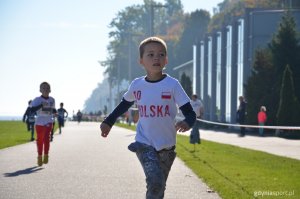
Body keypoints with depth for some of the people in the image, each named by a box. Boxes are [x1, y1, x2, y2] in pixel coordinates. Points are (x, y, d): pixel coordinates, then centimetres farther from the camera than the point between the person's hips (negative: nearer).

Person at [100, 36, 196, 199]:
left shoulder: (172, 85, -9)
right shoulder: (137, 85, -2)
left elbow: (190, 113, -12)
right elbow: (124, 105, 19)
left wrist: (187, 123, -34)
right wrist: (108, 122, 17)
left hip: (167, 145, 1)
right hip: (144, 143, -1)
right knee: (155, 181, -23)